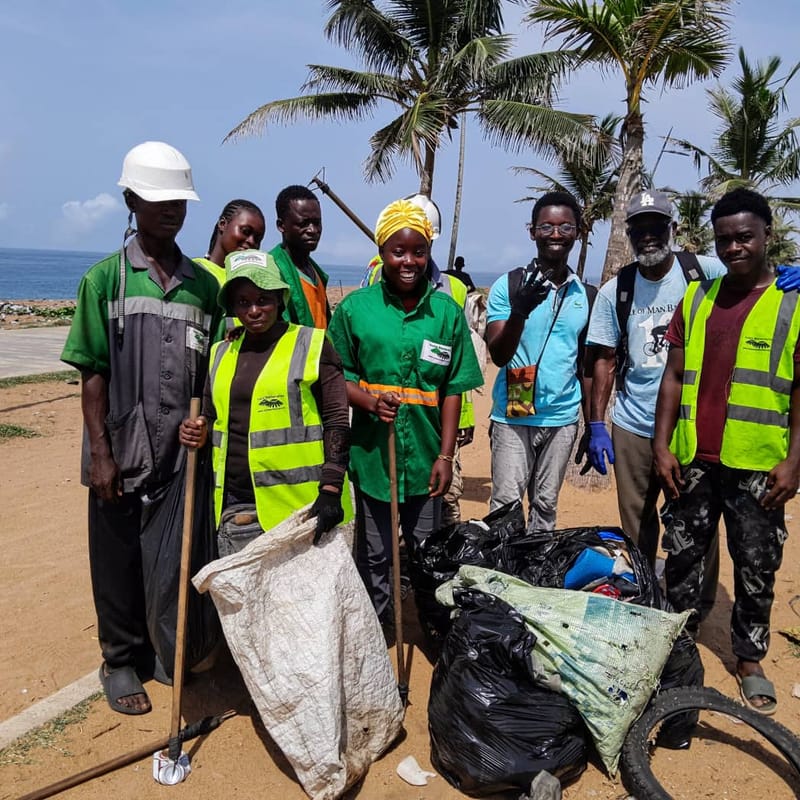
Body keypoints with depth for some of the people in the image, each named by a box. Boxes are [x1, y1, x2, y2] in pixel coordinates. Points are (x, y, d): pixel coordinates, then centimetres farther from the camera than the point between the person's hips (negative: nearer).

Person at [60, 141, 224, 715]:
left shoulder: (202, 283, 6)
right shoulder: (105, 278, -3)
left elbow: (210, 370, 9)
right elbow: (92, 374, -4)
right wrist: (100, 452, -8)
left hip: (182, 451, 2)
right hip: (122, 453, -2)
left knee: (178, 560, 9)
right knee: (119, 564, 11)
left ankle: (170, 656, 30)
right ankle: (122, 662, 31)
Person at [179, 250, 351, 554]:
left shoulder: (312, 345, -1)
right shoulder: (221, 353, 14)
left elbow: (337, 421, -5)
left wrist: (330, 491, -14)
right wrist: (200, 433, 1)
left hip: (301, 506, -4)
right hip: (235, 510, 5)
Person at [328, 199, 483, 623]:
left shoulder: (447, 312, 1)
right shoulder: (355, 307, -3)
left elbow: (452, 390, 2)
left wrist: (446, 456, -2)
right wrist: (371, 401, -19)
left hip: (426, 457, 1)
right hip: (372, 455, -1)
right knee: (375, 555, 13)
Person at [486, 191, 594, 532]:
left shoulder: (585, 296, 8)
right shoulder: (508, 285, -4)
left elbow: (585, 366, 14)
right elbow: (498, 356, -11)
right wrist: (519, 311, -29)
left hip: (562, 419, 4)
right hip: (513, 417, -3)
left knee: (545, 504, 12)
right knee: (506, 504, -4)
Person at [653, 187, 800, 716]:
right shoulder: (697, 297, 7)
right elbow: (675, 376, 8)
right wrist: (663, 445, 2)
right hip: (693, 459, 3)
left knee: (756, 568, 10)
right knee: (683, 557, 13)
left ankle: (750, 660, 28)